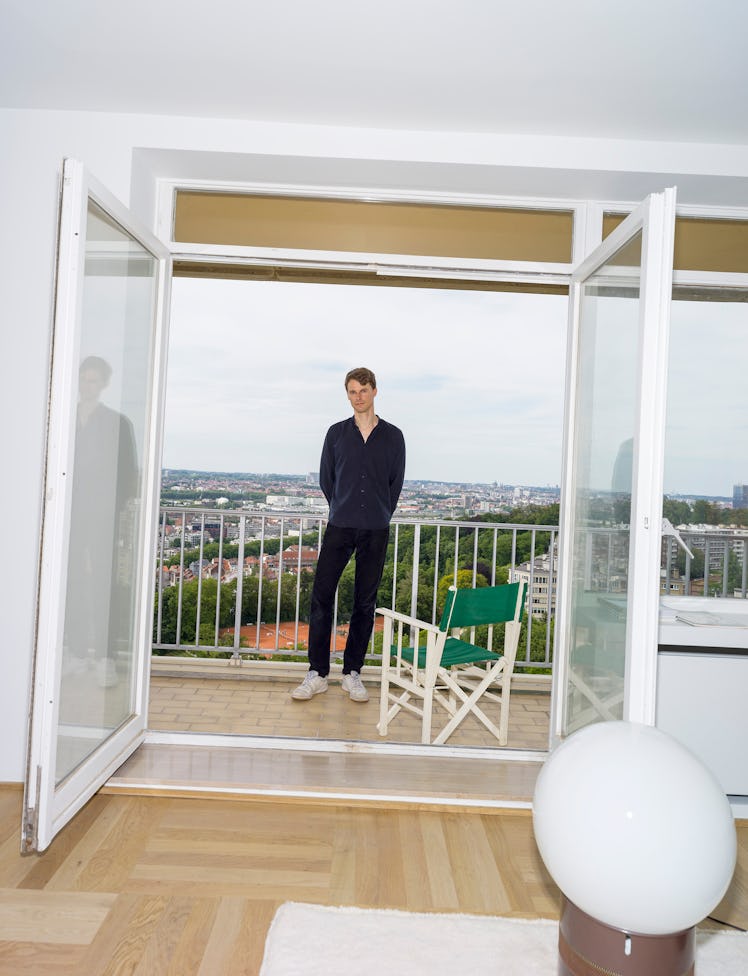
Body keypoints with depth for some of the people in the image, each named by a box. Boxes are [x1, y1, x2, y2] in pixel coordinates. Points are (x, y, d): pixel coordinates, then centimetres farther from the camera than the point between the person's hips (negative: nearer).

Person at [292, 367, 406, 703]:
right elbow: (326, 478, 13)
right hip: (339, 527, 0)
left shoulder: (392, 436, 5)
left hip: (376, 532, 0)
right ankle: (317, 674, 8)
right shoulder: (337, 433, 7)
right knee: (321, 597, -3)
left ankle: (352, 673, 17)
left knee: (365, 603, 6)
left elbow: (396, 482, 11)